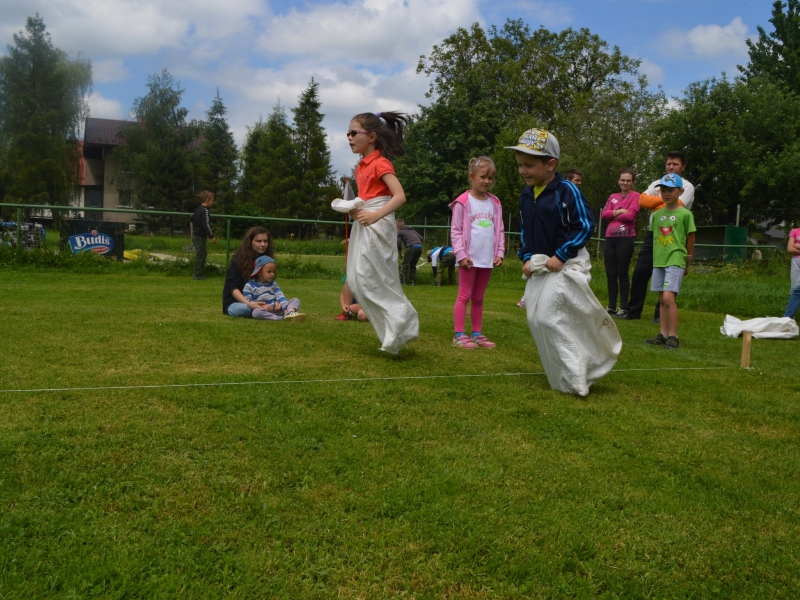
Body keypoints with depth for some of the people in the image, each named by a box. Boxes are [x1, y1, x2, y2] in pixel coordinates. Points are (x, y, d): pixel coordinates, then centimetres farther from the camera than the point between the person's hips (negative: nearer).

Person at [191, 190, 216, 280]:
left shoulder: (198, 209, 11)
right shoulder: (205, 211, -18)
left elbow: (192, 219, 26)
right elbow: (206, 225, -24)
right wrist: (211, 236, -21)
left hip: (195, 235, 10)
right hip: (200, 237, -10)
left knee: (203, 253, 19)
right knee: (200, 255, -2)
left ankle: (198, 273, 24)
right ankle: (198, 275, 4)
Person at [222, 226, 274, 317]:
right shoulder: (238, 259, -9)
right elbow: (232, 287, -14)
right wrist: (249, 304, -30)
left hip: (258, 301, 4)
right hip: (235, 302, -3)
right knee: (244, 309, -42)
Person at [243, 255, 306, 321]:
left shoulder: (273, 284, 15)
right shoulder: (249, 285, 2)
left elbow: (280, 296, 3)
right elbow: (247, 301, -5)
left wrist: (286, 308, -15)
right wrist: (262, 306, -18)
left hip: (277, 308, 5)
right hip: (264, 311, -5)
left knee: (295, 300, -6)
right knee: (256, 312, -39)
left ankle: (289, 313, -40)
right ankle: (282, 318, -43)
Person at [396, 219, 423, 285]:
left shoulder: (399, 232, 11)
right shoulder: (412, 230, 28)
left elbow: (398, 244, 2)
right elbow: (421, 238, 22)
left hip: (411, 247, -6)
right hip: (419, 247, 6)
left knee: (405, 265, 2)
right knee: (413, 265, 18)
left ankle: (402, 281, -6)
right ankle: (412, 281, 14)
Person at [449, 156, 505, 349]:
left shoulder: (495, 203, 8)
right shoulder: (463, 202, -7)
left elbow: (500, 231, 12)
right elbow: (455, 230, -7)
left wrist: (500, 253, 3)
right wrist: (461, 254, -13)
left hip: (488, 259, 5)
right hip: (469, 258, -5)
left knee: (478, 298, 13)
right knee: (464, 296, -1)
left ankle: (477, 333, 19)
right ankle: (459, 335, 1)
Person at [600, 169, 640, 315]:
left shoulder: (635, 196, 0)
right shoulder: (613, 197, 17)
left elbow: (631, 215, -13)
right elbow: (603, 214, 6)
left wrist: (613, 215, 0)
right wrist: (617, 211, -10)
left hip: (625, 239, -6)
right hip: (610, 238, 6)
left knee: (622, 274, -4)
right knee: (610, 274, 7)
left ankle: (624, 307, 2)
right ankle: (611, 306, 14)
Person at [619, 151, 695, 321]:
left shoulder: (687, 187, 1)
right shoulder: (657, 184, 16)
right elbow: (642, 200, 1)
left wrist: (654, 204, -4)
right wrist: (664, 199, -10)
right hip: (653, 233, 5)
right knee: (640, 272, 2)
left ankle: (661, 314, 7)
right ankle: (633, 311, 9)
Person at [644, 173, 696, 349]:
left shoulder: (685, 214, -4)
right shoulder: (657, 214, 9)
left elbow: (690, 238, 2)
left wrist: (687, 260, 7)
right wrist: (658, 256, 11)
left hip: (676, 261, -6)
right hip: (659, 261, 6)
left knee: (668, 297, -16)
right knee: (662, 299, 9)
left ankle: (673, 337, -9)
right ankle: (663, 334, 16)